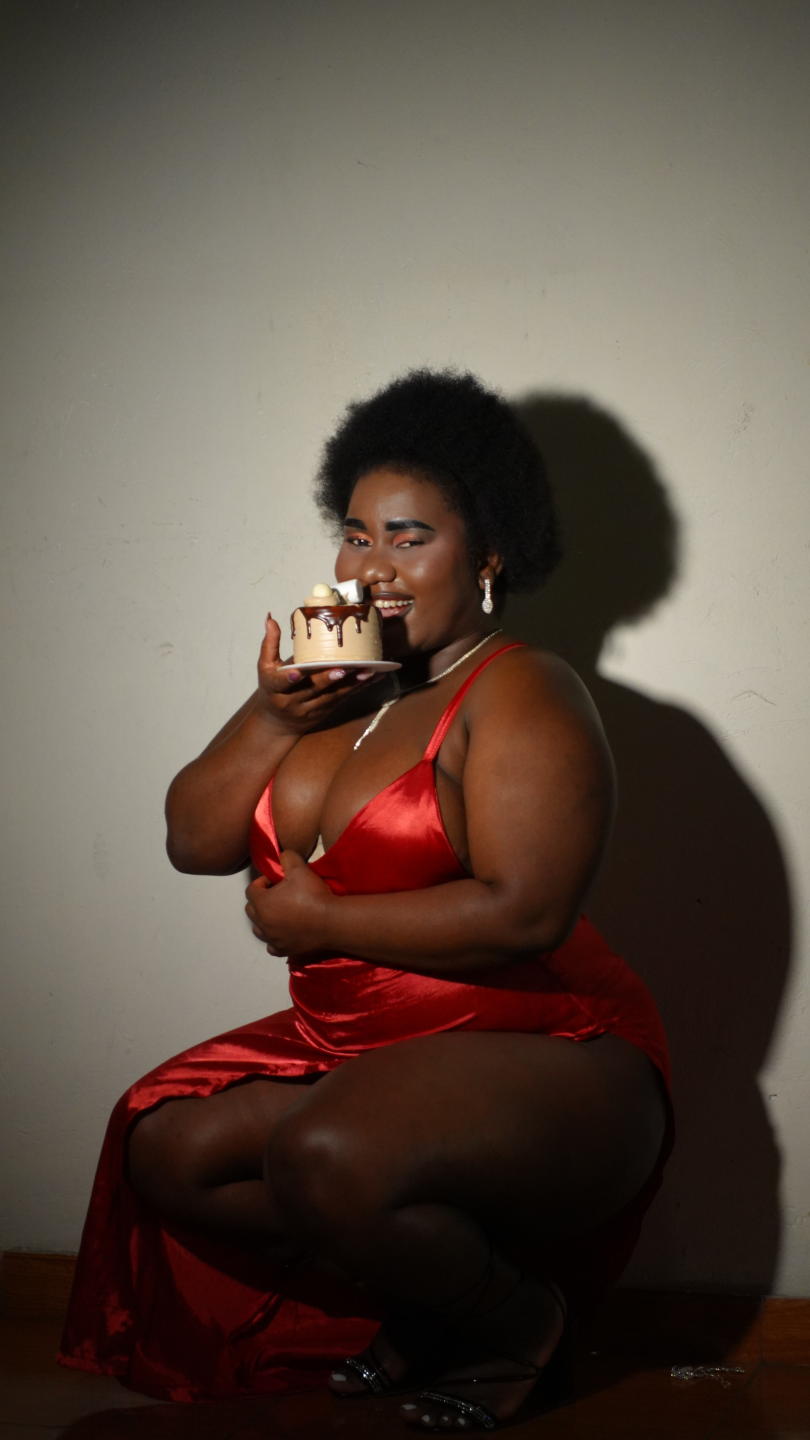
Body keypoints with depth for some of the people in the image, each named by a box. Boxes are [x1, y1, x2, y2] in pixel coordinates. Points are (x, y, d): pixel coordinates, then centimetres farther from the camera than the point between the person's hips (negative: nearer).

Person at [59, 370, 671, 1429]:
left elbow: (521, 914, -26)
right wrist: (272, 716, -10)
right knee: (164, 1146, -7)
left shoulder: (519, 695, -13)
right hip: (347, 1045, 8)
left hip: (542, 1060, -8)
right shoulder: (333, 682, 10)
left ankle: (517, 1321, -3)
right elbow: (195, 843, 8)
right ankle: (421, 1295, 6)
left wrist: (315, 920, -15)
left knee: (327, 1160, -32)